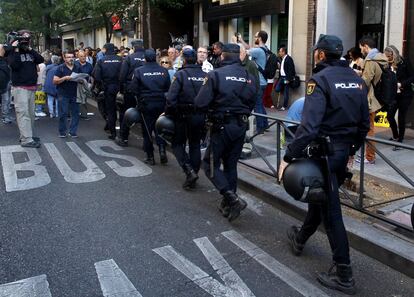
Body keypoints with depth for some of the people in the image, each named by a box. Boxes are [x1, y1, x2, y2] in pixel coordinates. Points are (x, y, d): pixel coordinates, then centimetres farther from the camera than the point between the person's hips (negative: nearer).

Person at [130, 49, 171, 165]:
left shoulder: (139, 71, -9)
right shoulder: (163, 70, -4)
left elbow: (134, 89, -10)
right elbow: (168, 87, -1)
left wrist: (141, 97, 8)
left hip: (145, 104, -2)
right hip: (161, 104, 2)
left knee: (147, 130, 8)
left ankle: (150, 157, 11)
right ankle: (162, 149, -3)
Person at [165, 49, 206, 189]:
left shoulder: (180, 75, -10)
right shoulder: (205, 75, 3)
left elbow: (171, 98, -16)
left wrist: (168, 113, -5)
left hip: (184, 116, -4)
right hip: (201, 116, 4)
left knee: (177, 144, 10)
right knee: (195, 145, 15)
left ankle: (189, 171, -7)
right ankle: (193, 176, 19)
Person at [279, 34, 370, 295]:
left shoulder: (320, 79, -16)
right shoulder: (356, 79, 8)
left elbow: (309, 125, -26)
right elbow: (365, 123, 12)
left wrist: (288, 157, -21)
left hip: (323, 150, -8)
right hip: (344, 150, 8)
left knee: (331, 210, 0)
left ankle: (343, 274, 8)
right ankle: (301, 238, 46)